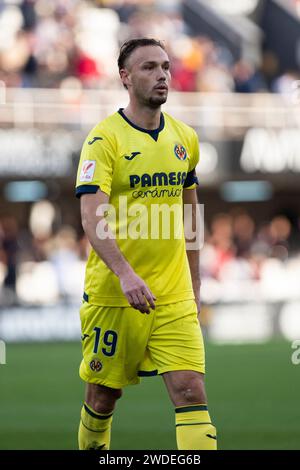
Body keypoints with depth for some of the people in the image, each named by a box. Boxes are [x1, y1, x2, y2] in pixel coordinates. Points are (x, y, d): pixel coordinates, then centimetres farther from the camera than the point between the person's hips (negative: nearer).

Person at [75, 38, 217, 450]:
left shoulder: (185, 138, 9)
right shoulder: (105, 138, -9)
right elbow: (92, 218, -20)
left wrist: (194, 287, 19)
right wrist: (125, 273, -33)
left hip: (175, 295, 4)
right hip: (113, 293, -4)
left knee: (191, 391, -9)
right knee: (104, 396, 8)